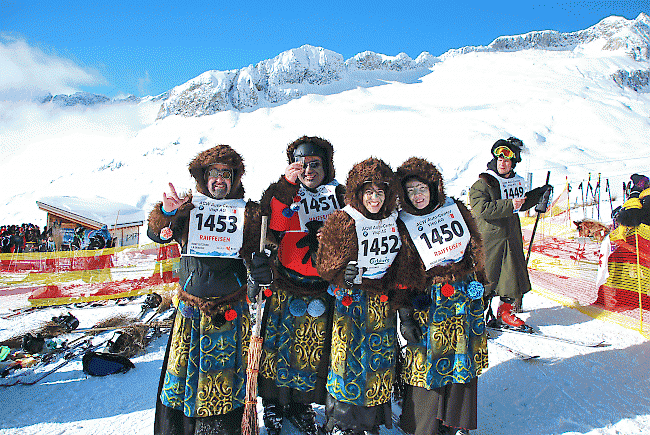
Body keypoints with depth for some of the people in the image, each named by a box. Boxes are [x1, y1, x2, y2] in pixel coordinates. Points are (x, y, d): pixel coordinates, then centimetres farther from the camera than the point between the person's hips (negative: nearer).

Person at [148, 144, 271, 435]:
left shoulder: (247, 213, 3)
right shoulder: (187, 208, 5)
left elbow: (255, 254, 2)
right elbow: (157, 235, -5)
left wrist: (262, 272, -21)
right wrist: (166, 212, -26)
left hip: (230, 310, -1)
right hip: (191, 307, 1)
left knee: (224, 373, 7)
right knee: (183, 368, 9)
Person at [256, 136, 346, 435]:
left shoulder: (339, 195, 5)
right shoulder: (283, 192, 0)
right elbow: (273, 227, -18)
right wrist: (286, 185, -23)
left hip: (324, 285, 2)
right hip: (287, 282, -1)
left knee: (314, 347, 11)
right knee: (280, 341, 6)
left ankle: (301, 405, 32)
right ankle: (273, 403, 29)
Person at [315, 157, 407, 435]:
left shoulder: (394, 223, 4)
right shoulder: (341, 222, -10)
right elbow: (324, 264, -9)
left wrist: (397, 294, 9)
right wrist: (344, 274, -27)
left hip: (383, 301, 5)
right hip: (351, 299, -4)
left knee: (381, 357, 11)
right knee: (349, 356, -2)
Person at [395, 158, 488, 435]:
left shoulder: (455, 209, 3)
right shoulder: (403, 225, -7)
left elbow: (475, 247, 13)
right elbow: (401, 273, -8)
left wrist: (480, 282, 12)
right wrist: (405, 316, -10)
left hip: (466, 296, 4)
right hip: (429, 301, -4)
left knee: (463, 359, 12)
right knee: (427, 362, -1)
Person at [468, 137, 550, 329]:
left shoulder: (516, 182, 13)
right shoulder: (483, 184, -9)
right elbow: (482, 209, -22)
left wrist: (538, 194, 19)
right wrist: (509, 205, -24)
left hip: (511, 239, 6)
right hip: (488, 239, -6)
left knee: (512, 274, 7)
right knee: (486, 276, -1)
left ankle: (503, 312, 21)